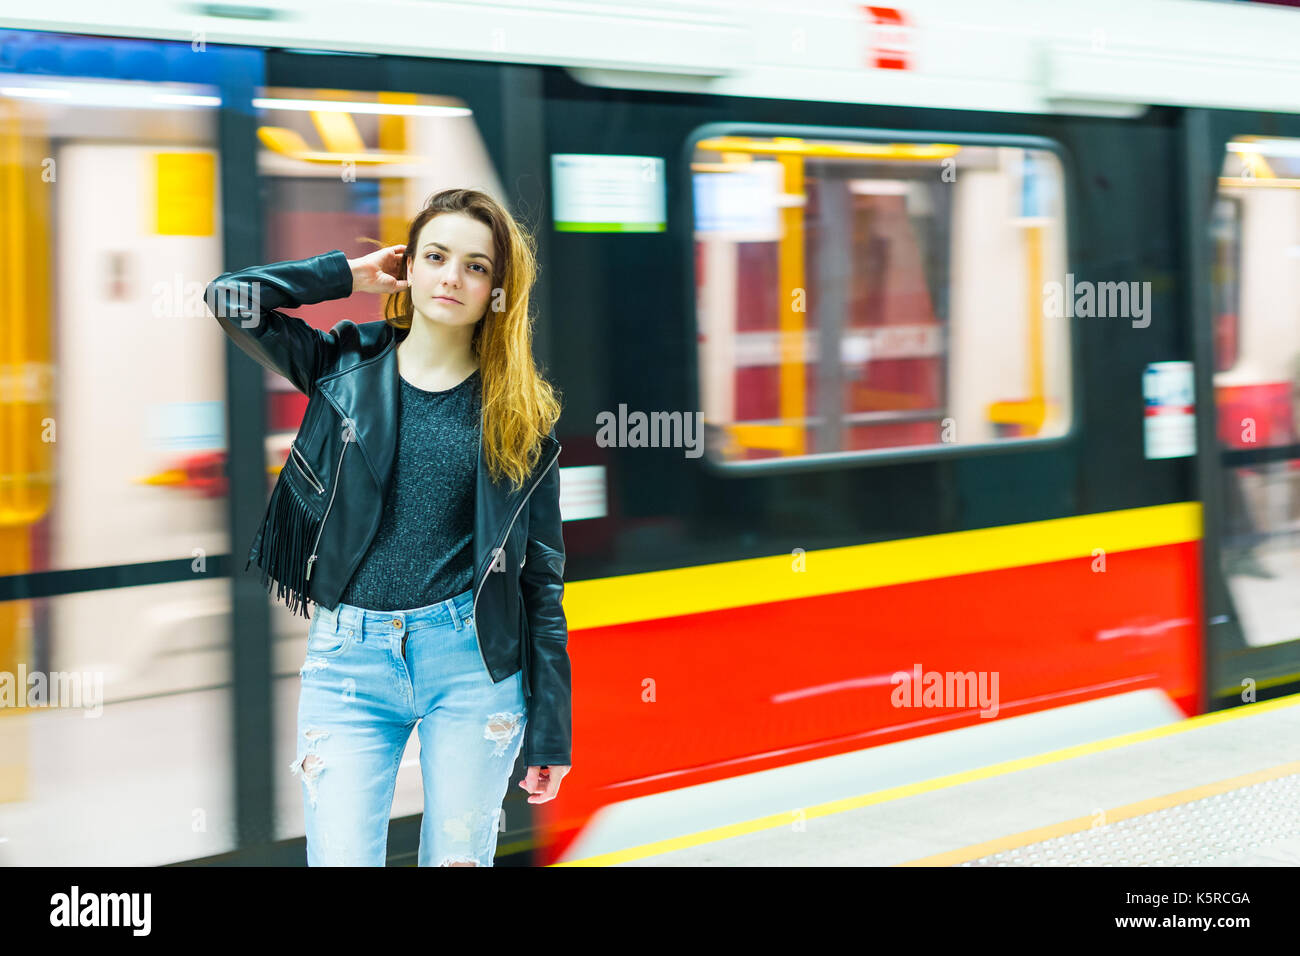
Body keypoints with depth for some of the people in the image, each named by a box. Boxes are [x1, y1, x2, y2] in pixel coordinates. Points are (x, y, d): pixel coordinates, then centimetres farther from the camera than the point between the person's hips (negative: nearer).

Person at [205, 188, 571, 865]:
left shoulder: (518, 414, 4)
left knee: (457, 860, -1)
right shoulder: (347, 365, 7)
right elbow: (230, 300, -5)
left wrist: (551, 731, 1)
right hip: (348, 658, 1)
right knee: (340, 860, -5)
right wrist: (348, 276, 4)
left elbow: (542, 578, 4)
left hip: (470, 657, 0)